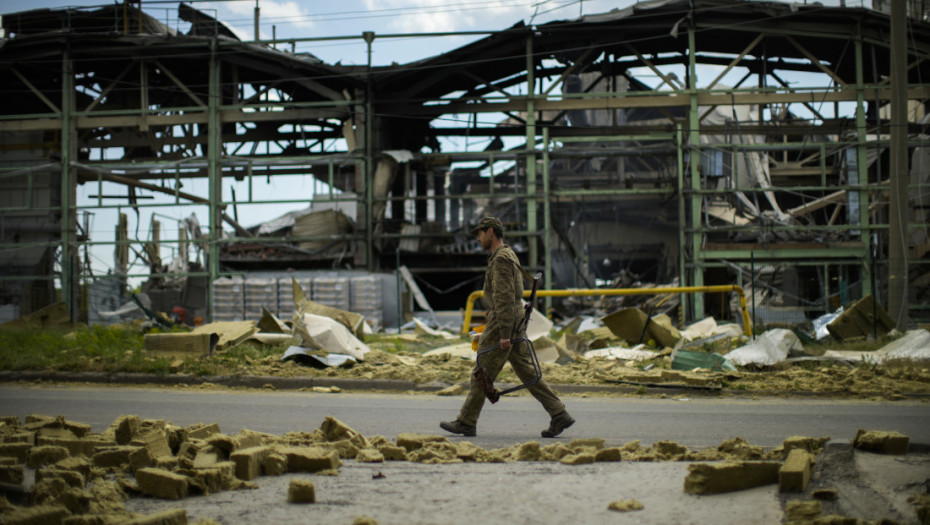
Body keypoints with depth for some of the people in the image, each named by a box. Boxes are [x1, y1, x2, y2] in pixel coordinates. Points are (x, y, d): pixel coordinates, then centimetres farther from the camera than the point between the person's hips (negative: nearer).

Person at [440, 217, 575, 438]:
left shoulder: (500, 259, -14)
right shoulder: (510, 255, 19)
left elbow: (504, 297, -21)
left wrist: (504, 334, -24)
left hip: (502, 322, -10)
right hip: (516, 321, 10)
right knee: (527, 371, 7)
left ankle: (466, 422, 6)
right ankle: (559, 415, 2)